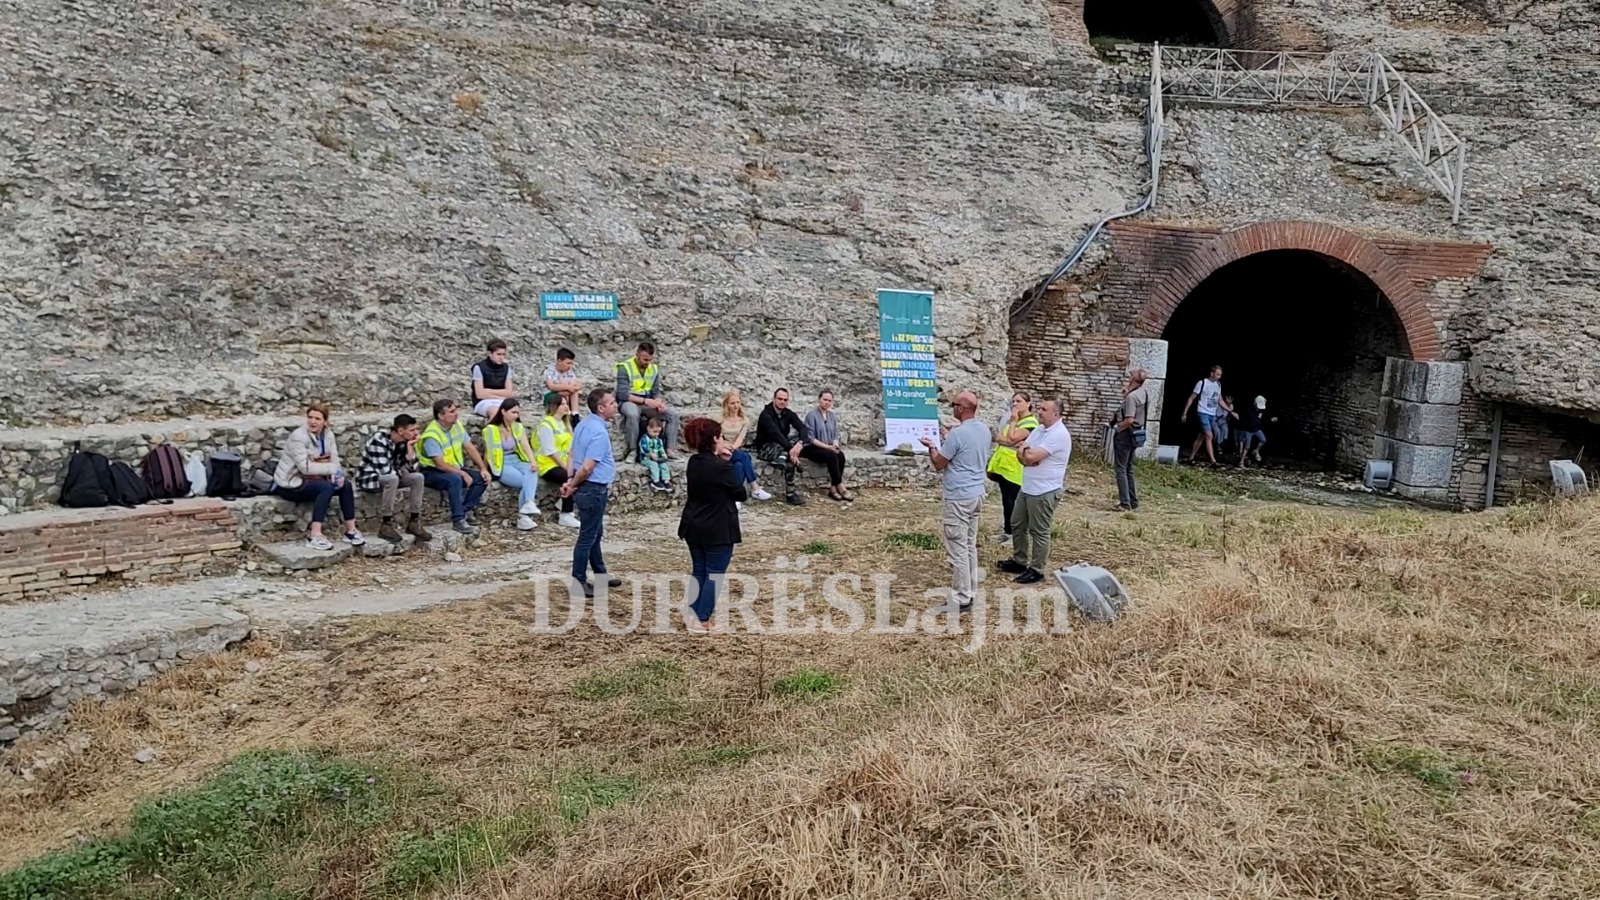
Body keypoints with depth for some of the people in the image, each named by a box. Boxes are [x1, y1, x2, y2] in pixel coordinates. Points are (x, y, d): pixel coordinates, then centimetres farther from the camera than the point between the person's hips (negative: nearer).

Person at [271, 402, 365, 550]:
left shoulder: (328, 434, 1)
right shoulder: (298, 436, -21)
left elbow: (334, 460, 0)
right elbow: (305, 467, -27)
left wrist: (336, 474, -22)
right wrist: (332, 469, -23)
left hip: (312, 479, 7)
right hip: (290, 484, -7)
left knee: (345, 484, -11)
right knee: (327, 488, -30)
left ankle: (350, 531, -3)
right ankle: (314, 537, -32)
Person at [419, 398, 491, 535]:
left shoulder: (457, 425, -1)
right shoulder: (432, 435, -24)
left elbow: (470, 448, 3)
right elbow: (440, 464, -27)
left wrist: (483, 468, -6)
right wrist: (463, 473, -28)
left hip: (454, 469, 8)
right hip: (433, 472, -8)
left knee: (482, 478, -10)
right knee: (455, 479, -37)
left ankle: (464, 511, -7)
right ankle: (458, 520, -31)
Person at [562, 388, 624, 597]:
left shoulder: (584, 424, 7)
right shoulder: (599, 432, -23)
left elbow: (573, 455, 9)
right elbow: (587, 468, -24)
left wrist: (570, 481, 2)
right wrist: (573, 485, -9)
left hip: (587, 488, 10)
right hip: (593, 489, -10)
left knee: (595, 534, 20)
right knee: (587, 537, 0)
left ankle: (600, 575, 33)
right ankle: (578, 582, 9)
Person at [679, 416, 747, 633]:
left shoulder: (694, 462, 2)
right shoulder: (721, 467, -19)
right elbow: (740, 494, -9)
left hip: (694, 526, 7)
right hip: (718, 529, -7)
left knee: (698, 572, 16)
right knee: (715, 575, 3)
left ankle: (694, 617, 20)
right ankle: (702, 621, 5)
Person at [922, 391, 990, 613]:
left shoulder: (957, 433, -20)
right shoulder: (984, 430, 6)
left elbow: (938, 464, -10)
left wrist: (931, 447, 8)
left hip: (959, 498, -9)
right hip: (977, 494, 9)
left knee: (958, 549, -3)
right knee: (970, 546, 17)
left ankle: (962, 600, 0)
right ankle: (970, 591, 24)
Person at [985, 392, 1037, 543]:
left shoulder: (1031, 423, -12)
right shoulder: (1008, 418, 12)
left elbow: (1011, 439, -20)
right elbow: (998, 437, 3)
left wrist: (1013, 420, -12)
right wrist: (1005, 440, -16)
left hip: (1014, 468, -7)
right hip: (1003, 465, 8)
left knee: (1012, 502, -2)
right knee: (1005, 500, 14)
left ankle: (1014, 534, 8)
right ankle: (1007, 531, 23)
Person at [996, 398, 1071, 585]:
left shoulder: (1059, 434, -20)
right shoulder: (1039, 429, 11)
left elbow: (1031, 456, -26)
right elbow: (1021, 454, 7)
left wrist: (1025, 452, -4)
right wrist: (1027, 456, -15)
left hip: (1044, 492, -10)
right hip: (1027, 488, 10)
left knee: (1039, 532, 1)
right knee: (1019, 526, 19)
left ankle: (1036, 570, 10)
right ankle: (1019, 561, 32)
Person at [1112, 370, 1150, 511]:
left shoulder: (1132, 396, -22)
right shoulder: (1145, 392, 5)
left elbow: (1129, 420, -28)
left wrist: (1118, 427, -11)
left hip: (1126, 434, -9)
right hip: (1137, 433, 9)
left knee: (1120, 469, -2)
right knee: (1128, 469, 18)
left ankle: (1125, 504, -3)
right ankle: (1133, 502, 21)